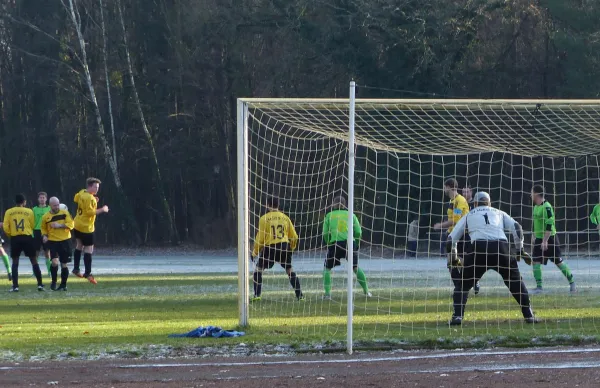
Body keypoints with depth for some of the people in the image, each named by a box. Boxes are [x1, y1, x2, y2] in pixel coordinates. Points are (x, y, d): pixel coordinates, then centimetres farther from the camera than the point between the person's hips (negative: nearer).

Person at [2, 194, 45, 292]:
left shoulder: (8, 212, 0)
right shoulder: (29, 212, -1)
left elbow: (5, 227, -3)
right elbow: (32, 225, 2)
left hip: (15, 239, 1)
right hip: (27, 238, -1)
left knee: (15, 262, 9)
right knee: (34, 261, 7)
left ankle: (15, 286, 0)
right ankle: (40, 284, 4)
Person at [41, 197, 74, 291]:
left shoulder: (65, 213, 0)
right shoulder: (46, 217, 1)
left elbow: (71, 224, -6)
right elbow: (43, 228, 15)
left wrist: (60, 225, -17)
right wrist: (44, 235, -4)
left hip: (65, 241, 1)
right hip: (53, 241, -1)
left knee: (64, 265, 6)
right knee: (54, 262, -19)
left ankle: (63, 285, 20)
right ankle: (54, 282, 1)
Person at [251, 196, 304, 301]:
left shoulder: (264, 218, -1)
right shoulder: (285, 218, 10)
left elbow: (260, 237, -2)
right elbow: (294, 237, 13)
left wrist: (255, 252, 10)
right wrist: (291, 249, 29)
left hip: (270, 247, -3)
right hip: (285, 246, 3)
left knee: (258, 269, 10)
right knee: (290, 270, 17)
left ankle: (257, 295, 0)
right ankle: (299, 295, 13)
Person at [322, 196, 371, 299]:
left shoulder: (329, 215, 11)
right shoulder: (351, 215, 13)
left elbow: (325, 233, 5)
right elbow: (358, 232, 7)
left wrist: (329, 243, 19)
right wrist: (356, 244, 20)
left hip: (335, 244, -2)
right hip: (350, 243, 2)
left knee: (327, 268, 11)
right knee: (356, 268, 18)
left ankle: (327, 293, -3)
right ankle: (366, 291, 17)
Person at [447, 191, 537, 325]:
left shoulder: (468, 216, 27)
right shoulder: (499, 213, 28)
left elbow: (452, 238, 26)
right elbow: (517, 228, 14)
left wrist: (453, 259, 38)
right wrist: (520, 250, 18)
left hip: (479, 250, -1)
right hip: (502, 249, 1)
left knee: (463, 284, 14)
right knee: (516, 283, 18)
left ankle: (457, 316, -2)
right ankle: (529, 315, 13)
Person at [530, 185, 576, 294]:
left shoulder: (546, 207, -19)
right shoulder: (535, 207, 9)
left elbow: (549, 225, -23)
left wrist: (545, 241, -25)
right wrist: (533, 236, 21)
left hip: (549, 238, -8)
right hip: (539, 239, 8)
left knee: (559, 262, 0)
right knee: (536, 261, -2)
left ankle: (572, 283, 12)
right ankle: (539, 286, 3)